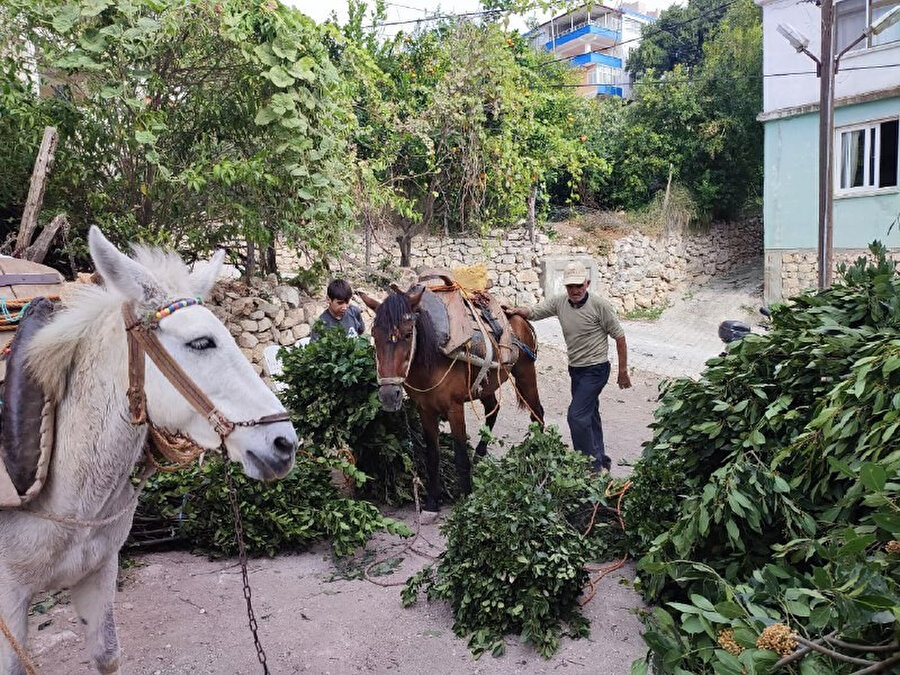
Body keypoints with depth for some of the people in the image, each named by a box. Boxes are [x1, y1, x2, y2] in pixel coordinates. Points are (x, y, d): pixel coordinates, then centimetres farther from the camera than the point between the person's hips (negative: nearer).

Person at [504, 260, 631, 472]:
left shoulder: (599, 305, -15)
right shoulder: (559, 302, 0)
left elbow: (619, 337, -10)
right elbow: (533, 312, 3)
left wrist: (623, 371, -8)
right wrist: (515, 311, -19)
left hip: (596, 369, -7)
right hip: (576, 369, 7)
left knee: (576, 415, -13)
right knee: (589, 415, 16)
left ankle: (592, 464, -2)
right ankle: (601, 460, 31)